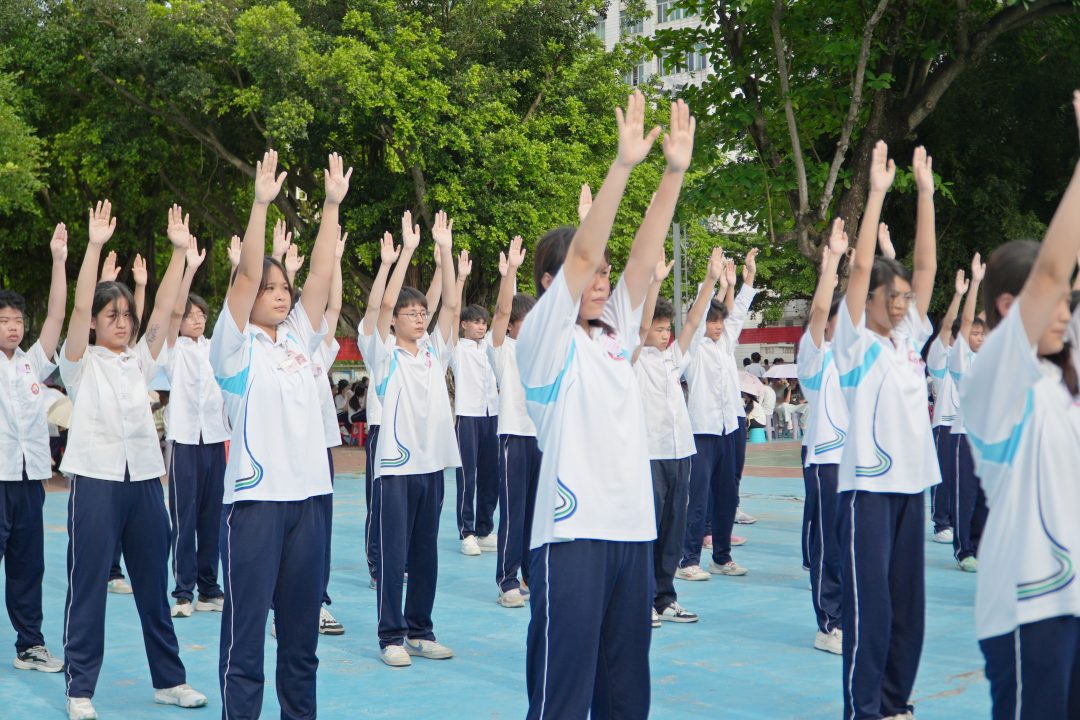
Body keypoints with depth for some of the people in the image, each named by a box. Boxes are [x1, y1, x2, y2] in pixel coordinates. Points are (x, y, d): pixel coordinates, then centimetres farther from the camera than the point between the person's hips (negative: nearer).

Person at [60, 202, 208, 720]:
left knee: (154, 585, 10)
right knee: (87, 586, 0)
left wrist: (180, 251, -5)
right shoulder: (82, 363, 2)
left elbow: (164, 309, 4)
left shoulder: (140, 361, 13)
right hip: (96, 479, -4)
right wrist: (95, 245, -22)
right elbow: (78, 309, -13)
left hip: (144, 478, 4)